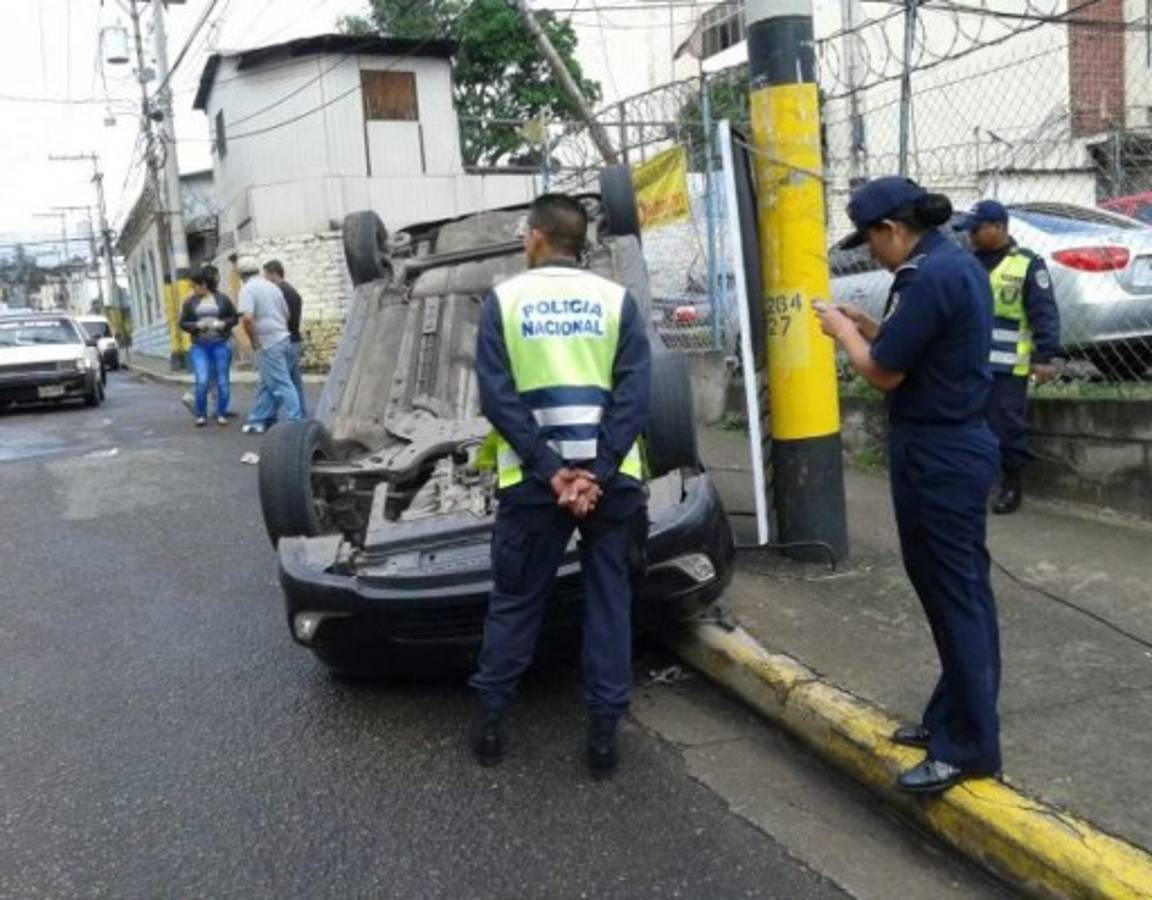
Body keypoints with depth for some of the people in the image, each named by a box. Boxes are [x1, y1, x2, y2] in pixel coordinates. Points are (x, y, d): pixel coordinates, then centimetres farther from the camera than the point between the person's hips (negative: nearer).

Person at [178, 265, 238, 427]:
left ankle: (221, 414, 15)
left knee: (223, 381, 2)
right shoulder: (190, 302, 6)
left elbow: (235, 317, 8)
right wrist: (196, 325, -11)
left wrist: (224, 323, -11)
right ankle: (200, 415, 5)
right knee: (202, 381, -10)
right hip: (199, 347, 0)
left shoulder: (222, 299, 3)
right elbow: (183, 323, 7)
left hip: (221, 345, 0)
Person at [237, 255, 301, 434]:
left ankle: (293, 423, -6)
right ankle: (258, 421, 20)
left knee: (282, 385, -6)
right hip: (284, 338, 8)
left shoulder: (248, 289, -9)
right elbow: (286, 314, 18)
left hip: (269, 344, -8)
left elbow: (247, 318, -22)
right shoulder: (272, 286, 14)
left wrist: (254, 341, -10)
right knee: (267, 384, 14)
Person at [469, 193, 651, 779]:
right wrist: (598, 470, -11)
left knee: (514, 603, 13)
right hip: (611, 477, 1)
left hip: (532, 479, 0)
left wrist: (550, 469, -10)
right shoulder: (617, 299, 4)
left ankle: (489, 724, 21)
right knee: (609, 602, 10)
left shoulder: (503, 299, 3)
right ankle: (603, 733, 13)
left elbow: (496, 395, -7)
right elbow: (634, 393, -7)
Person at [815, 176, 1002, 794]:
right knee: (957, 590, 16)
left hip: (935, 455, -10)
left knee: (953, 597, -2)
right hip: (956, 444, 10)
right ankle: (952, 718, 29)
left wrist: (841, 329, -1)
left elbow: (883, 374, -17)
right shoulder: (958, 265, 12)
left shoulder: (928, 277, -20)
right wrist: (867, 327, 11)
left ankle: (969, 747, 9)